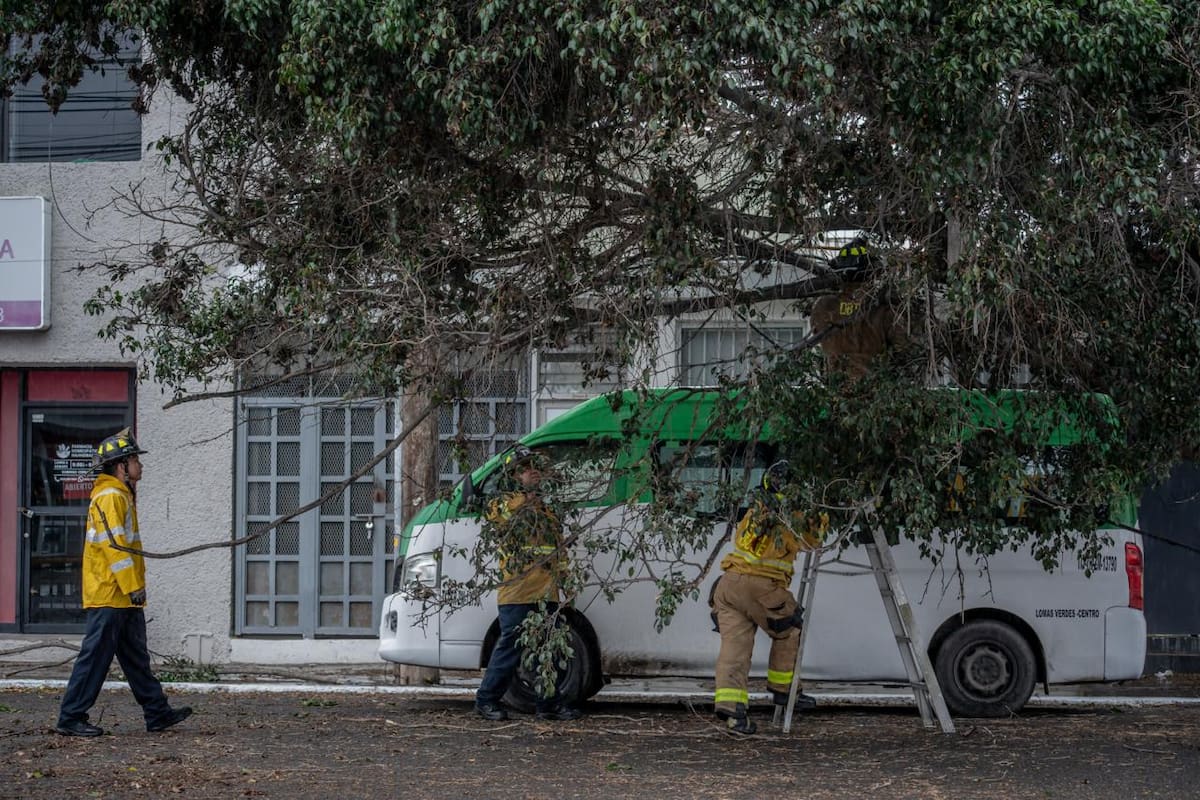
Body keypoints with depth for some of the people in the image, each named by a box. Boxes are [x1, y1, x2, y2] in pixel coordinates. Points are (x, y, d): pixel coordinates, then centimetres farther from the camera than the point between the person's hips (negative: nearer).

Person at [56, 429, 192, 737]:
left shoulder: (121, 495, 19)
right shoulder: (110, 497, -14)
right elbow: (113, 545, -21)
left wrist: (134, 586, 21)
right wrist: (133, 586, -21)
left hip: (123, 597, 11)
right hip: (109, 595, -11)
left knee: (136, 658, 13)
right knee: (96, 657, -7)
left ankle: (157, 713, 17)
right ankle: (71, 718, -3)